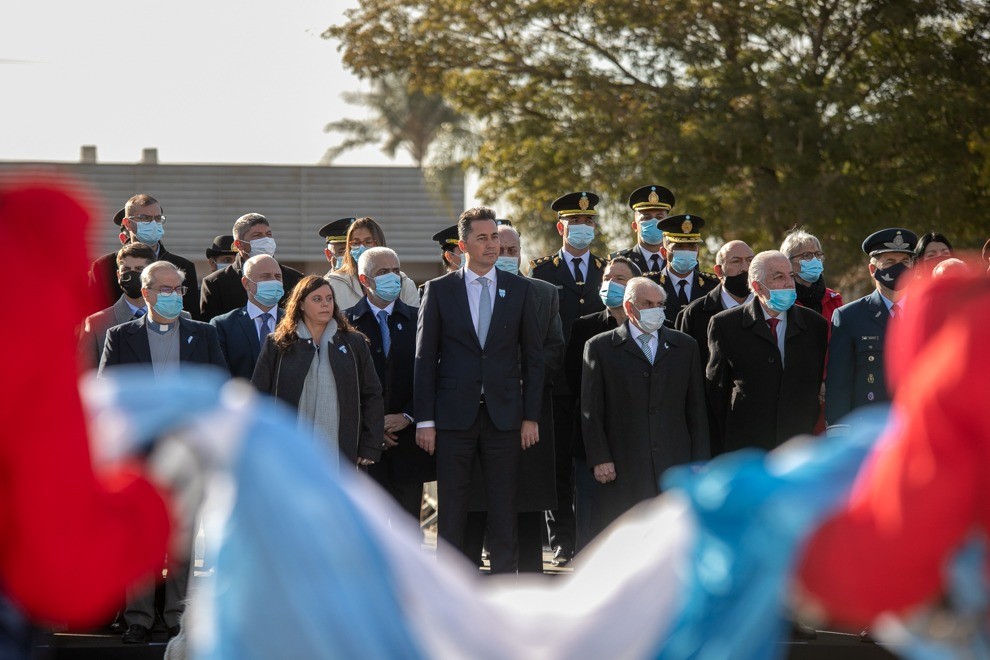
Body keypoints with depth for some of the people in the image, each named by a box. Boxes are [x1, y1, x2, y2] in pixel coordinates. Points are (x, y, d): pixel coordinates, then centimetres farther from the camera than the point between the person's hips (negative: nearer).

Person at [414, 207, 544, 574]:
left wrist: (531, 416, 1)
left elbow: (533, 357, 8)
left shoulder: (519, 290, 7)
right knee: (452, 506, 1)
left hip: (504, 415, 1)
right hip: (455, 414, -1)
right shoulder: (439, 290, 3)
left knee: (504, 507, 3)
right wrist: (425, 420, -4)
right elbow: (425, 359, 2)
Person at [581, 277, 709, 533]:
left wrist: (700, 462, 6)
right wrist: (599, 459, -6)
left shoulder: (685, 346, 14)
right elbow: (591, 411, 3)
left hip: (675, 464, 2)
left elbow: (696, 408, 13)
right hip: (623, 468, -2)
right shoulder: (600, 347, 6)